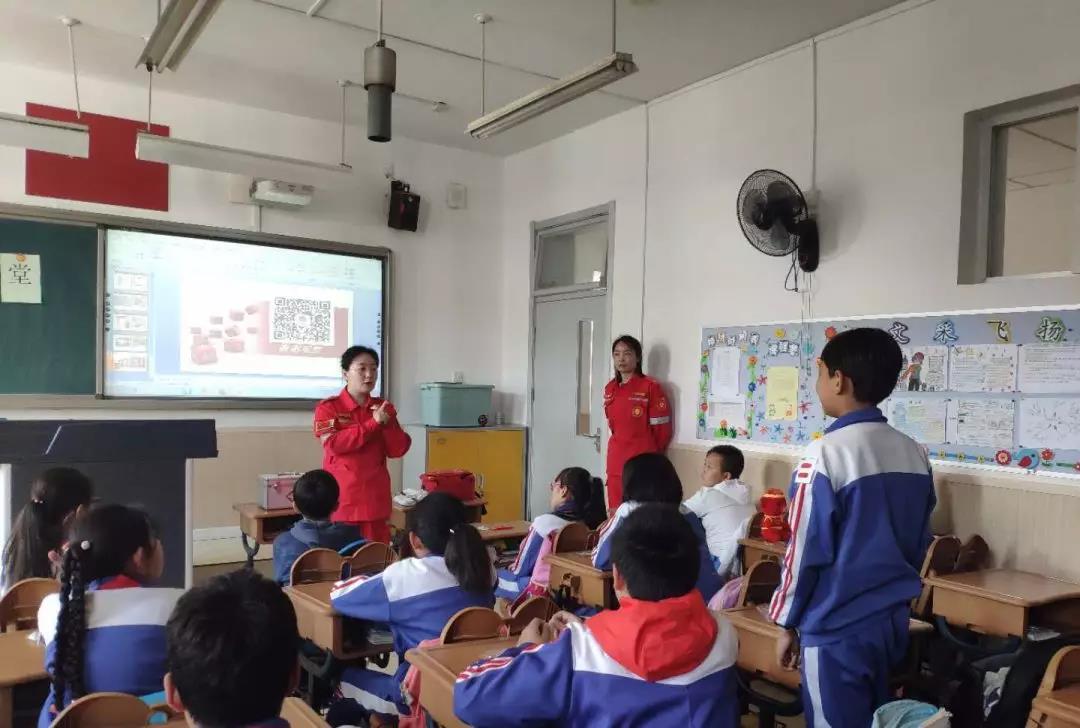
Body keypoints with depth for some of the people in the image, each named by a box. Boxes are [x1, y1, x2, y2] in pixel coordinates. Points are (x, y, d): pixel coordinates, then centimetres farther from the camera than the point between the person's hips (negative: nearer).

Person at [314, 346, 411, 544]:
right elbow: (333, 444, -18)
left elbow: (398, 450, 5)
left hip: (375, 497, 4)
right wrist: (373, 423, -18)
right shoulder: (328, 407, -3)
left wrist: (387, 423, -12)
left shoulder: (383, 408, 9)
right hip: (341, 498, -4)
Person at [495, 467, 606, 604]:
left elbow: (519, 572, -9)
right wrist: (520, 565, 17)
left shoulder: (546, 522, -20)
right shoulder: (590, 523, -4)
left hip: (540, 593, -6)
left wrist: (516, 567, 12)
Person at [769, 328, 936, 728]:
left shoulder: (826, 453, -19)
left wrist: (788, 623, -3)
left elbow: (806, 549, -15)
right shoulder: (915, 453, 1)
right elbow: (920, 544, 11)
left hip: (837, 628, -7)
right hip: (892, 621, 7)